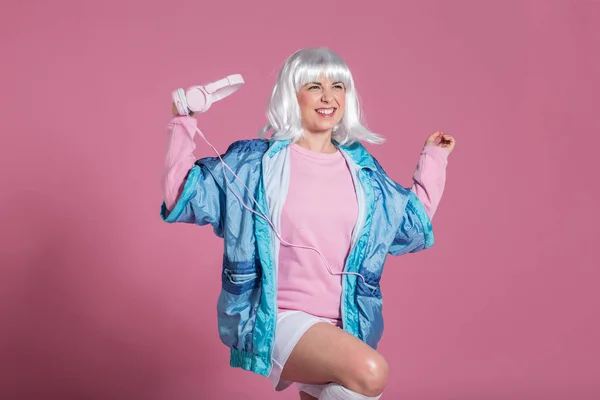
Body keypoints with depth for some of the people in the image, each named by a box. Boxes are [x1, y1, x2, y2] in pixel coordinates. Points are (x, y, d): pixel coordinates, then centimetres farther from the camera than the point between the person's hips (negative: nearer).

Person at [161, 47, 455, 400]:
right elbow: (181, 199, -2)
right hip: (277, 319, -5)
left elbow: (415, 227, 20)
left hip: (342, 327, 5)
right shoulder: (255, 162, -2)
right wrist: (183, 124, -8)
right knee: (370, 372, -28)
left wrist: (434, 160, 19)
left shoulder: (363, 170, 8)